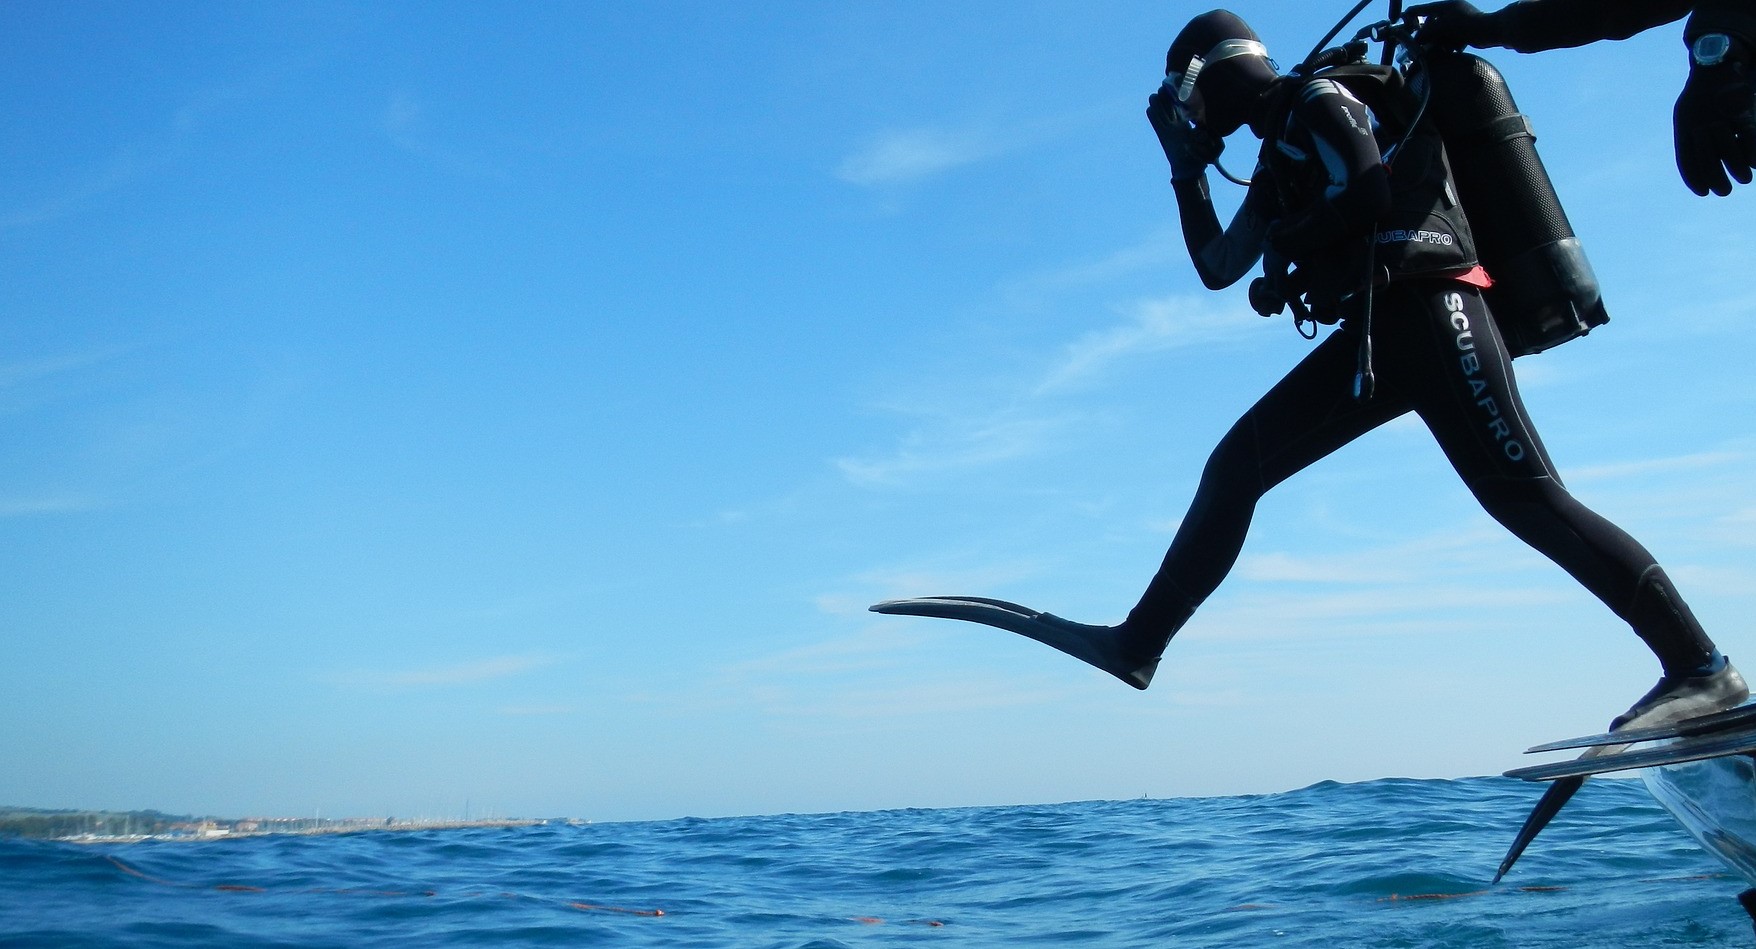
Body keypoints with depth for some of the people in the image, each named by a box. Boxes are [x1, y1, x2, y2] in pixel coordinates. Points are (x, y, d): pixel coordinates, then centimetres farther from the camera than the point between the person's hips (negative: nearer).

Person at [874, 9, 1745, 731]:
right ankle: (1140, 642, 4)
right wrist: (1186, 170, 25)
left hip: (1427, 313, -9)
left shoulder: (1319, 101, 0)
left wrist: (1288, 241, -3)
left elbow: (1370, 193, -17)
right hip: (1374, 334, 9)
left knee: (1526, 497, -14)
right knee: (1236, 464, 3)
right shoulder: (1278, 154, 26)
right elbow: (1217, 269, 28)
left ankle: (1700, 668, -9)